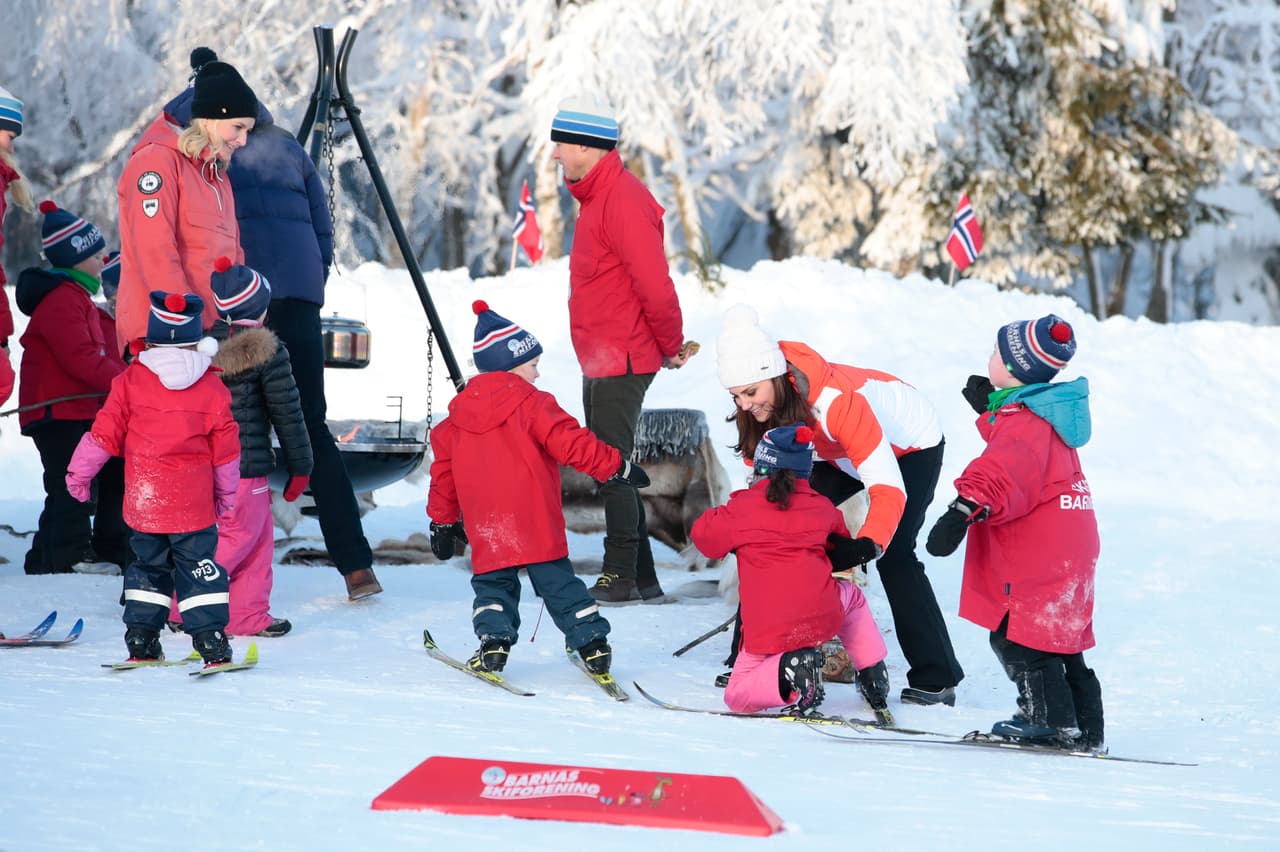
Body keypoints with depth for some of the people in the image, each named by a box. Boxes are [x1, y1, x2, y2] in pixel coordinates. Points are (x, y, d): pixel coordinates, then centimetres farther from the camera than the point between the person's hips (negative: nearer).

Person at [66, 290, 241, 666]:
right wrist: (227, 494, 17)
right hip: (195, 506, -1)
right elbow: (226, 450, 5)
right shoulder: (211, 388, -1)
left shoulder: (130, 382, -2)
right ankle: (211, 641, -2)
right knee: (200, 569, 4)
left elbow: (104, 432, 0)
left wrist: (79, 471, 12)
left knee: (149, 566, 15)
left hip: (143, 503, 1)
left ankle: (141, 641, 14)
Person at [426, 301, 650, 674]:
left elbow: (443, 471, 18)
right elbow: (572, 443, -11)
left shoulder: (455, 421, 12)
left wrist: (443, 521, 27)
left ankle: (493, 640, -6)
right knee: (559, 582, 6)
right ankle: (592, 643, 5)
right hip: (538, 529, -3)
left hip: (487, 535, 3)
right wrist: (616, 467, -2)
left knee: (492, 584, 14)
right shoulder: (533, 405, -6)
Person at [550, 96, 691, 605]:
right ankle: (641, 580, 18)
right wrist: (666, 346, 17)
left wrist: (670, 347, -11)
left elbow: (655, 287, -22)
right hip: (600, 363, 10)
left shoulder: (622, 201, -19)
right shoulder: (596, 197, 15)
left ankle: (622, 578, -2)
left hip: (622, 363, -10)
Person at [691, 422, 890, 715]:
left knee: (737, 697, 11)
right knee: (851, 597, 37)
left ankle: (787, 672, -19)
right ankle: (874, 678, 23)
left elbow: (702, 533, 15)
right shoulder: (822, 507, 15)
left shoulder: (743, 507, 5)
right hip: (823, 618, 3)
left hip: (766, 632, -3)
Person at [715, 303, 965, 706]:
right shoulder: (768, 395, -22)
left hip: (911, 444, -7)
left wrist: (868, 544, -59)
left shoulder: (837, 401, -42)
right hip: (839, 450, 7)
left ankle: (936, 679, -13)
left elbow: (889, 488, -45)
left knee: (894, 555, -19)